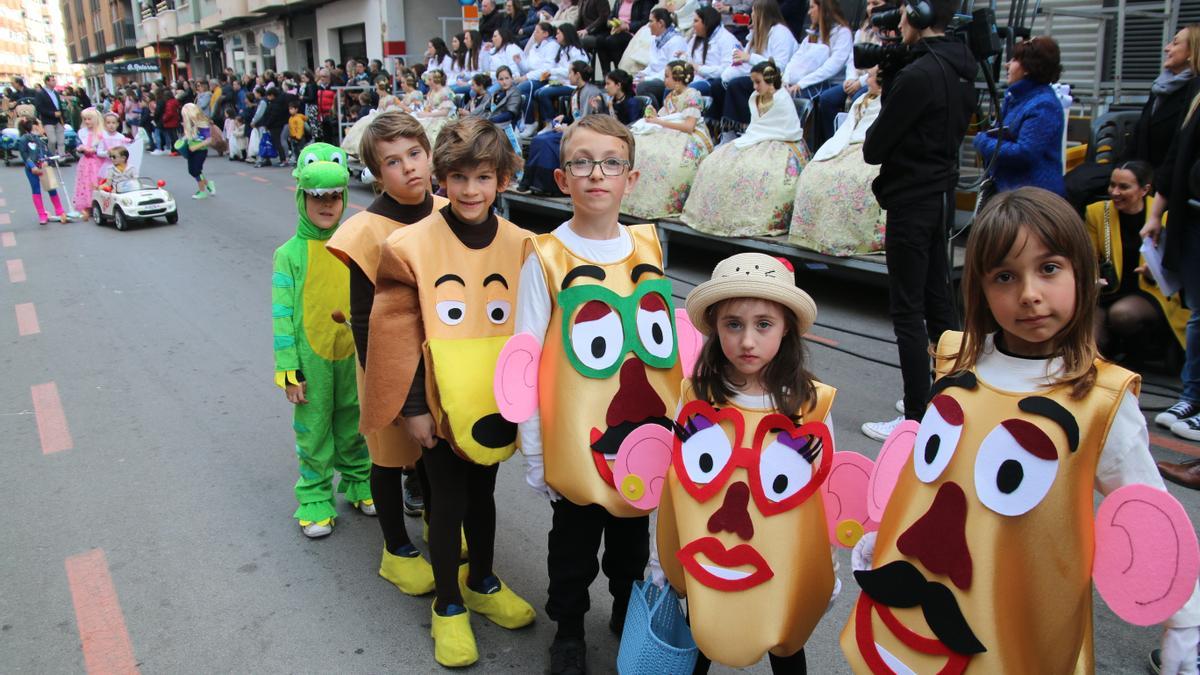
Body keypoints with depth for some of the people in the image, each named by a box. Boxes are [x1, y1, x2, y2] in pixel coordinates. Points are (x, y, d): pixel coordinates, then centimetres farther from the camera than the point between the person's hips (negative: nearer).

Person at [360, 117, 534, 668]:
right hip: (439, 405, -3)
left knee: (482, 493, 20)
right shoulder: (411, 246, -13)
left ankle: (482, 584, 42)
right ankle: (447, 605, 30)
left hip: (493, 404, 3)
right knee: (447, 503, 9)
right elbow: (398, 333, -11)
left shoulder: (519, 246, -5)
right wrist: (413, 406, -10)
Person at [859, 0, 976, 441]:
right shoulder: (960, 70, 8)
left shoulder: (918, 75, -20)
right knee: (937, 302, 17)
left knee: (907, 312, -3)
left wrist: (871, 140, 6)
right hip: (941, 197, 9)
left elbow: (874, 148, -18)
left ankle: (917, 418, 3)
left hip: (911, 203, -9)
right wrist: (888, 83, 5)